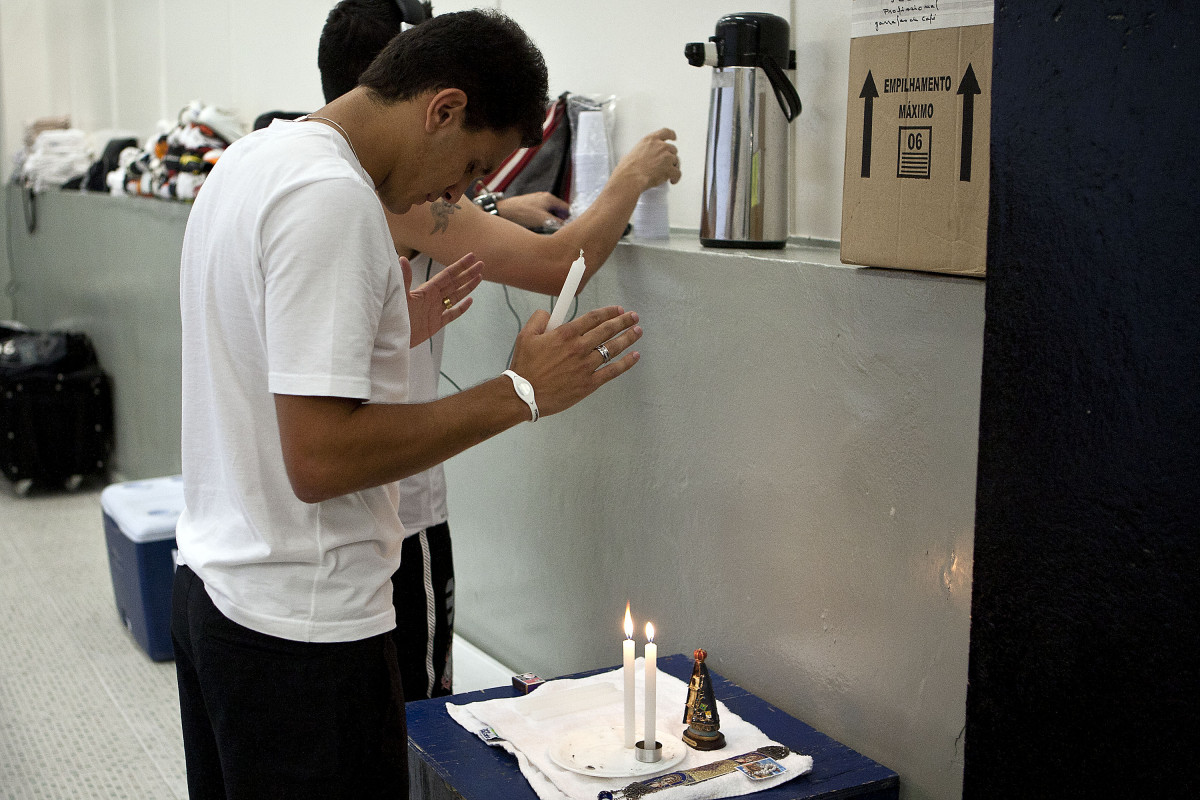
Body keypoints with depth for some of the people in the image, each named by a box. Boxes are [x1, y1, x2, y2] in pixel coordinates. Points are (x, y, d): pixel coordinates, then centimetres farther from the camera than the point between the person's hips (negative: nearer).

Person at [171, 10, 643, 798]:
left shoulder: (255, 157, 9)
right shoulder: (334, 196, -22)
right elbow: (319, 460, -26)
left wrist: (381, 334, 14)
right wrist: (520, 392, -21)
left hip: (212, 588, 10)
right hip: (303, 630, -10)